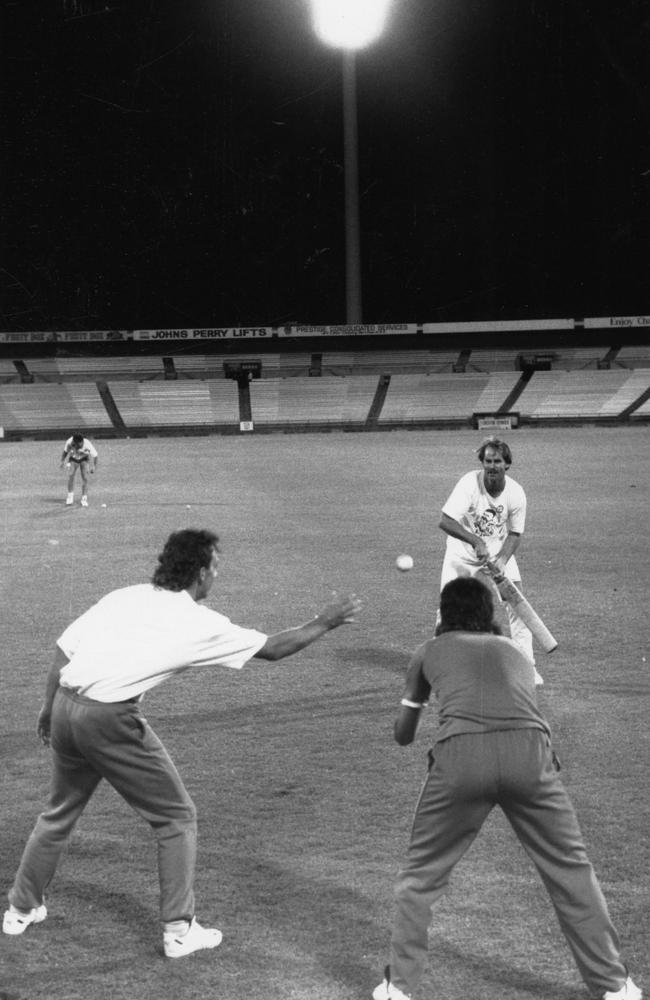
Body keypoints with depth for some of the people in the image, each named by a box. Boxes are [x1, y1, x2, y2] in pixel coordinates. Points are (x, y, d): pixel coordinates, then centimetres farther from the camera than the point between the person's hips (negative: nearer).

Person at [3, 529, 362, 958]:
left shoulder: (125, 596, 10)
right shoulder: (198, 622, -3)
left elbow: (63, 650, 10)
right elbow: (271, 648, 5)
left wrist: (49, 708, 21)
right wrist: (323, 623, 18)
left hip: (66, 708, 6)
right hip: (111, 719, -6)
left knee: (60, 812, 27)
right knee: (178, 817, 11)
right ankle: (179, 930, 15)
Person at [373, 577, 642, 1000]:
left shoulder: (430, 652, 28)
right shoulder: (515, 651, 33)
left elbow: (403, 735, 38)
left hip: (461, 755, -1)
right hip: (528, 751, 1)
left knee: (421, 877, 18)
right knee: (571, 870, 16)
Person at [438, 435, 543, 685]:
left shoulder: (516, 494, -18)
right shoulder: (469, 483, -27)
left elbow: (515, 534, -8)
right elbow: (445, 521, -34)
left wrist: (502, 559, -25)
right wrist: (476, 542, -43)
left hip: (499, 552, 2)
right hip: (463, 552, -2)